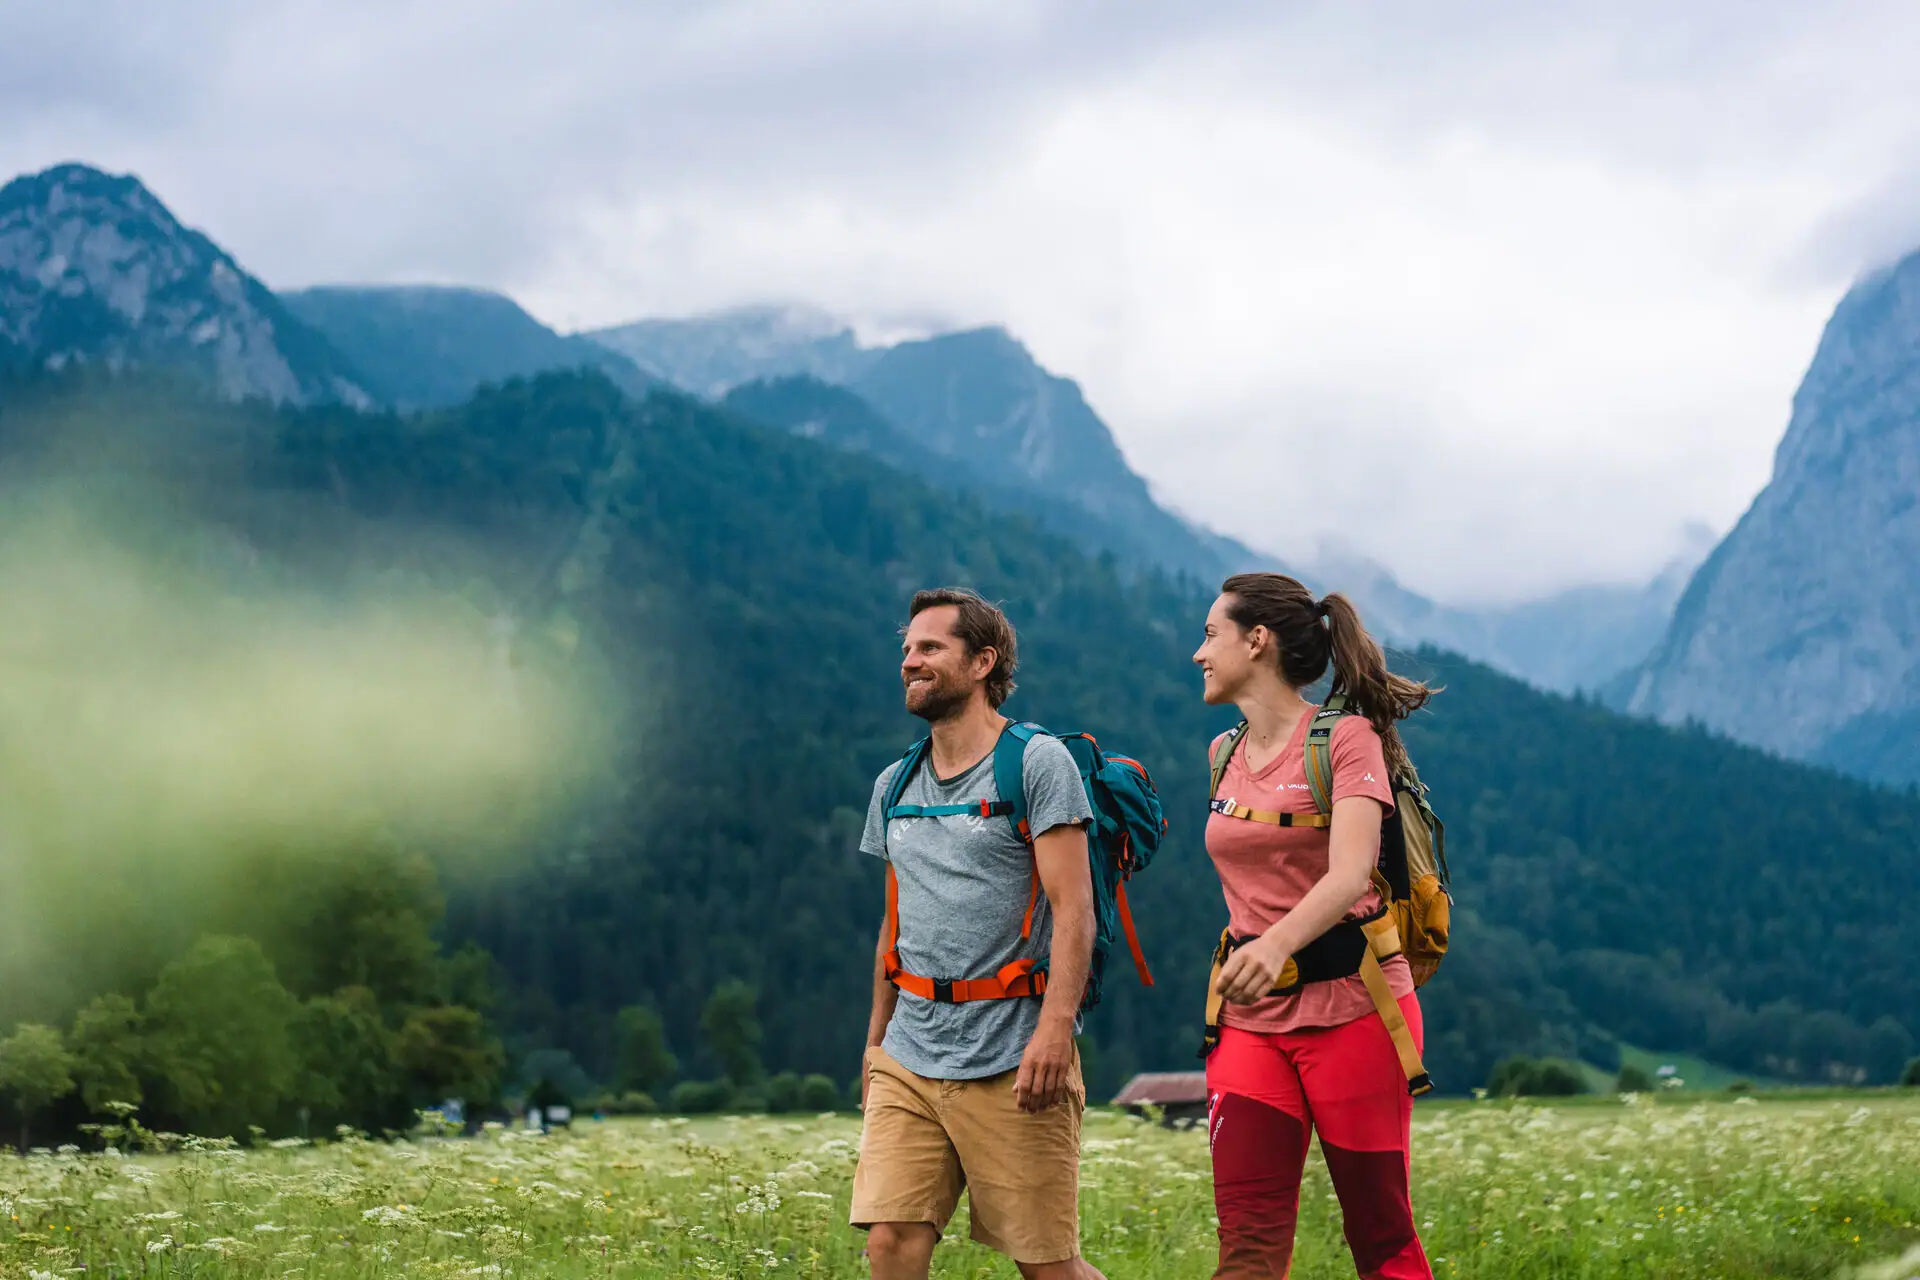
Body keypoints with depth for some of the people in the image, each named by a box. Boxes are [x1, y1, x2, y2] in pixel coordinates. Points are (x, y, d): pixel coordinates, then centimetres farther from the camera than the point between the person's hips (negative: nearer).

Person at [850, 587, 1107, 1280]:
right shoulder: (895, 786, 16)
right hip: (909, 1058, 5)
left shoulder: (1038, 763, -3)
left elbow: (1073, 909, -10)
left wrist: (1054, 1027, -22)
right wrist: (876, 1039, 20)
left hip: (1010, 1059, -5)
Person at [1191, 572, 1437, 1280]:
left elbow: (1350, 876, -24)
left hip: (1351, 1007, -5)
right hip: (1252, 1017, 5)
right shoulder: (1227, 755, 13)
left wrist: (1275, 945, -39)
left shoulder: (1346, 738, -8)